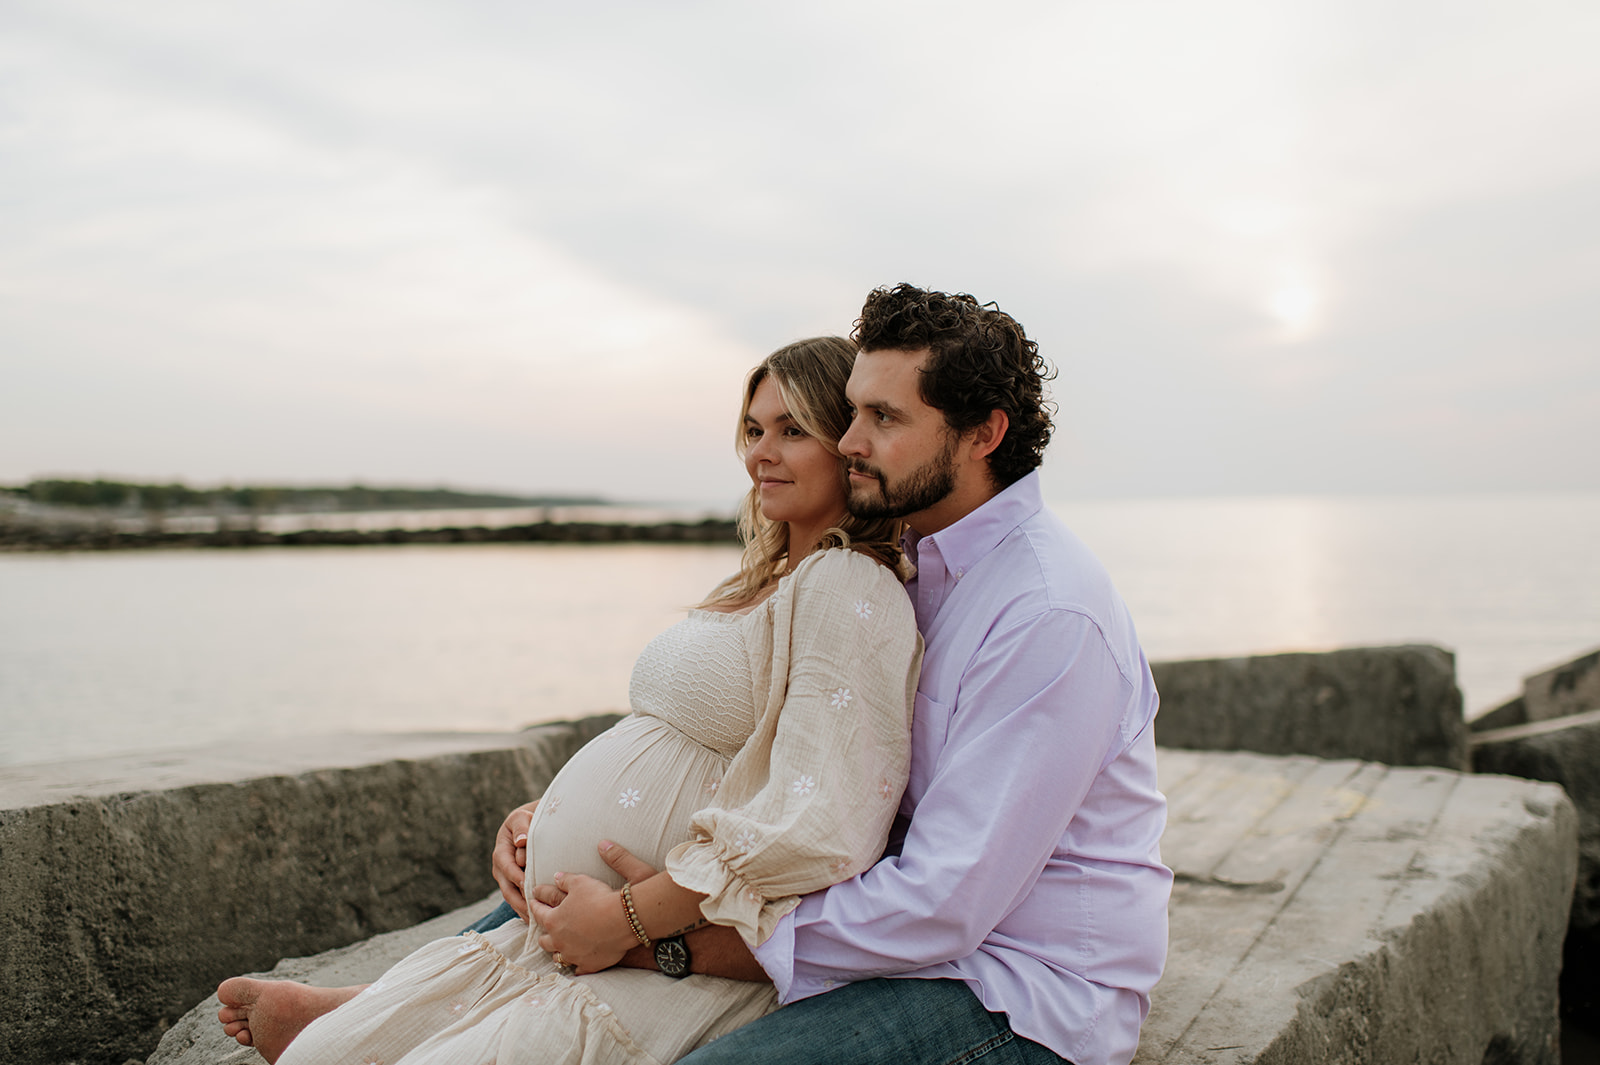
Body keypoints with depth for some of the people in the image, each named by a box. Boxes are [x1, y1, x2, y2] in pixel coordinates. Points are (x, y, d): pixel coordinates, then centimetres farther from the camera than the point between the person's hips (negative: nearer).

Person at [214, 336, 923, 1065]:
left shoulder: (847, 585, -16)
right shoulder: (762, 584, 16)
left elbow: (818, 827, -26)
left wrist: (624, 917, -19)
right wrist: (538, 814, 8)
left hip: (671, 971, -9)